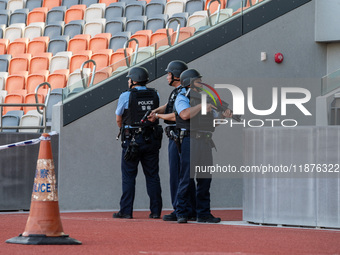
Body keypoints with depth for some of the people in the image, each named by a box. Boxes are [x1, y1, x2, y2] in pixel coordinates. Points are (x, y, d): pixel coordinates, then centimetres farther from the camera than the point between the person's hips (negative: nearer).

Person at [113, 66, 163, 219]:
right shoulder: (155, 96, 6)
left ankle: (126, 211, 1)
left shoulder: (126, 96, -6)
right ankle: (156, 210, 5)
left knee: (128, 177, 2)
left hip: (132, 140, -4)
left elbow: (118, 119, 5)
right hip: (152, 140, 4)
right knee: (152, 176, 7)